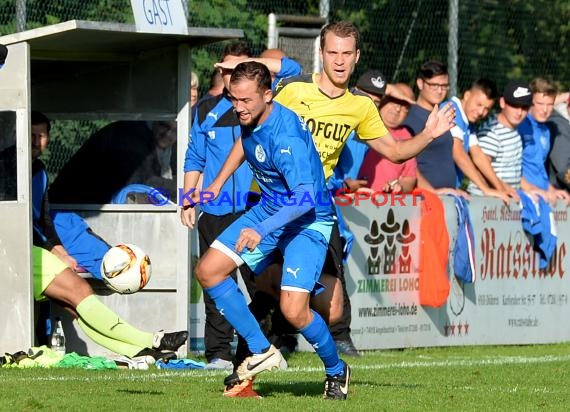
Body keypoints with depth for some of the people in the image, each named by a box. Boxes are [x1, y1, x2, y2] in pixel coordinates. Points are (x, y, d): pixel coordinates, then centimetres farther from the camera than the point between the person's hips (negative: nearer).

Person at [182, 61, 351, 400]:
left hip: (307, 220, -9)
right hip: (269, 209, 9)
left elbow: (306, 197, -39)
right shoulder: (251, 119, -6)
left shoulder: (285, 137, -31)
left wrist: (262, 230, -50)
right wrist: (217, 184, 22)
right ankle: (261, 352, 5)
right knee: (208, 270, -2)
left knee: (293, 309, -19)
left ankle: (337, 371, 9)